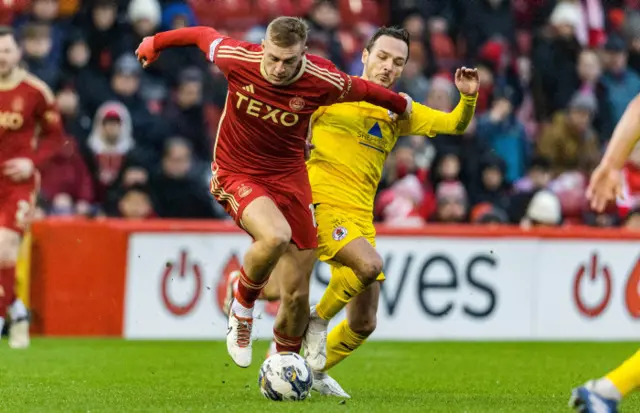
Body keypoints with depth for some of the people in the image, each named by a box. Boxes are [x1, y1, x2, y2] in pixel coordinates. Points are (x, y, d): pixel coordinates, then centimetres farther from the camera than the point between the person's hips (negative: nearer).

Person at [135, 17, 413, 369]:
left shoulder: (322, 81, -16)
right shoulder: (237, 59, -18)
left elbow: (363, 90, 5)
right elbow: (203, 35, 3)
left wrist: (400, 105, 22)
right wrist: (155, 43, 19)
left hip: (288, 177, 2)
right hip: (236, 175, -2)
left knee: (297, 294, 1)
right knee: (275, 236, -35)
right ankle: (242, 309, -6)